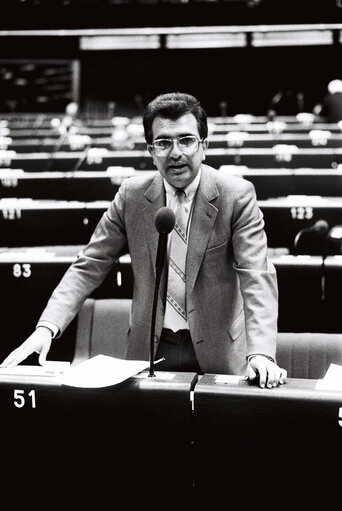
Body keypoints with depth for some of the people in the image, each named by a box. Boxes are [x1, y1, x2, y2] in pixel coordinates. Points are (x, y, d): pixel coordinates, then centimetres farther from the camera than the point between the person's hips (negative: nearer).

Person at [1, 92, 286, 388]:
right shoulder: (131, 196, -1)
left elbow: (257, 277, -17)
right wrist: (46, 328, -15)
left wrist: (261, 353, -32)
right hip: (150, 349, 2)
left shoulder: (237, 196, -9)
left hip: (217, 353, -1)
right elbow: (89, 267, -1)